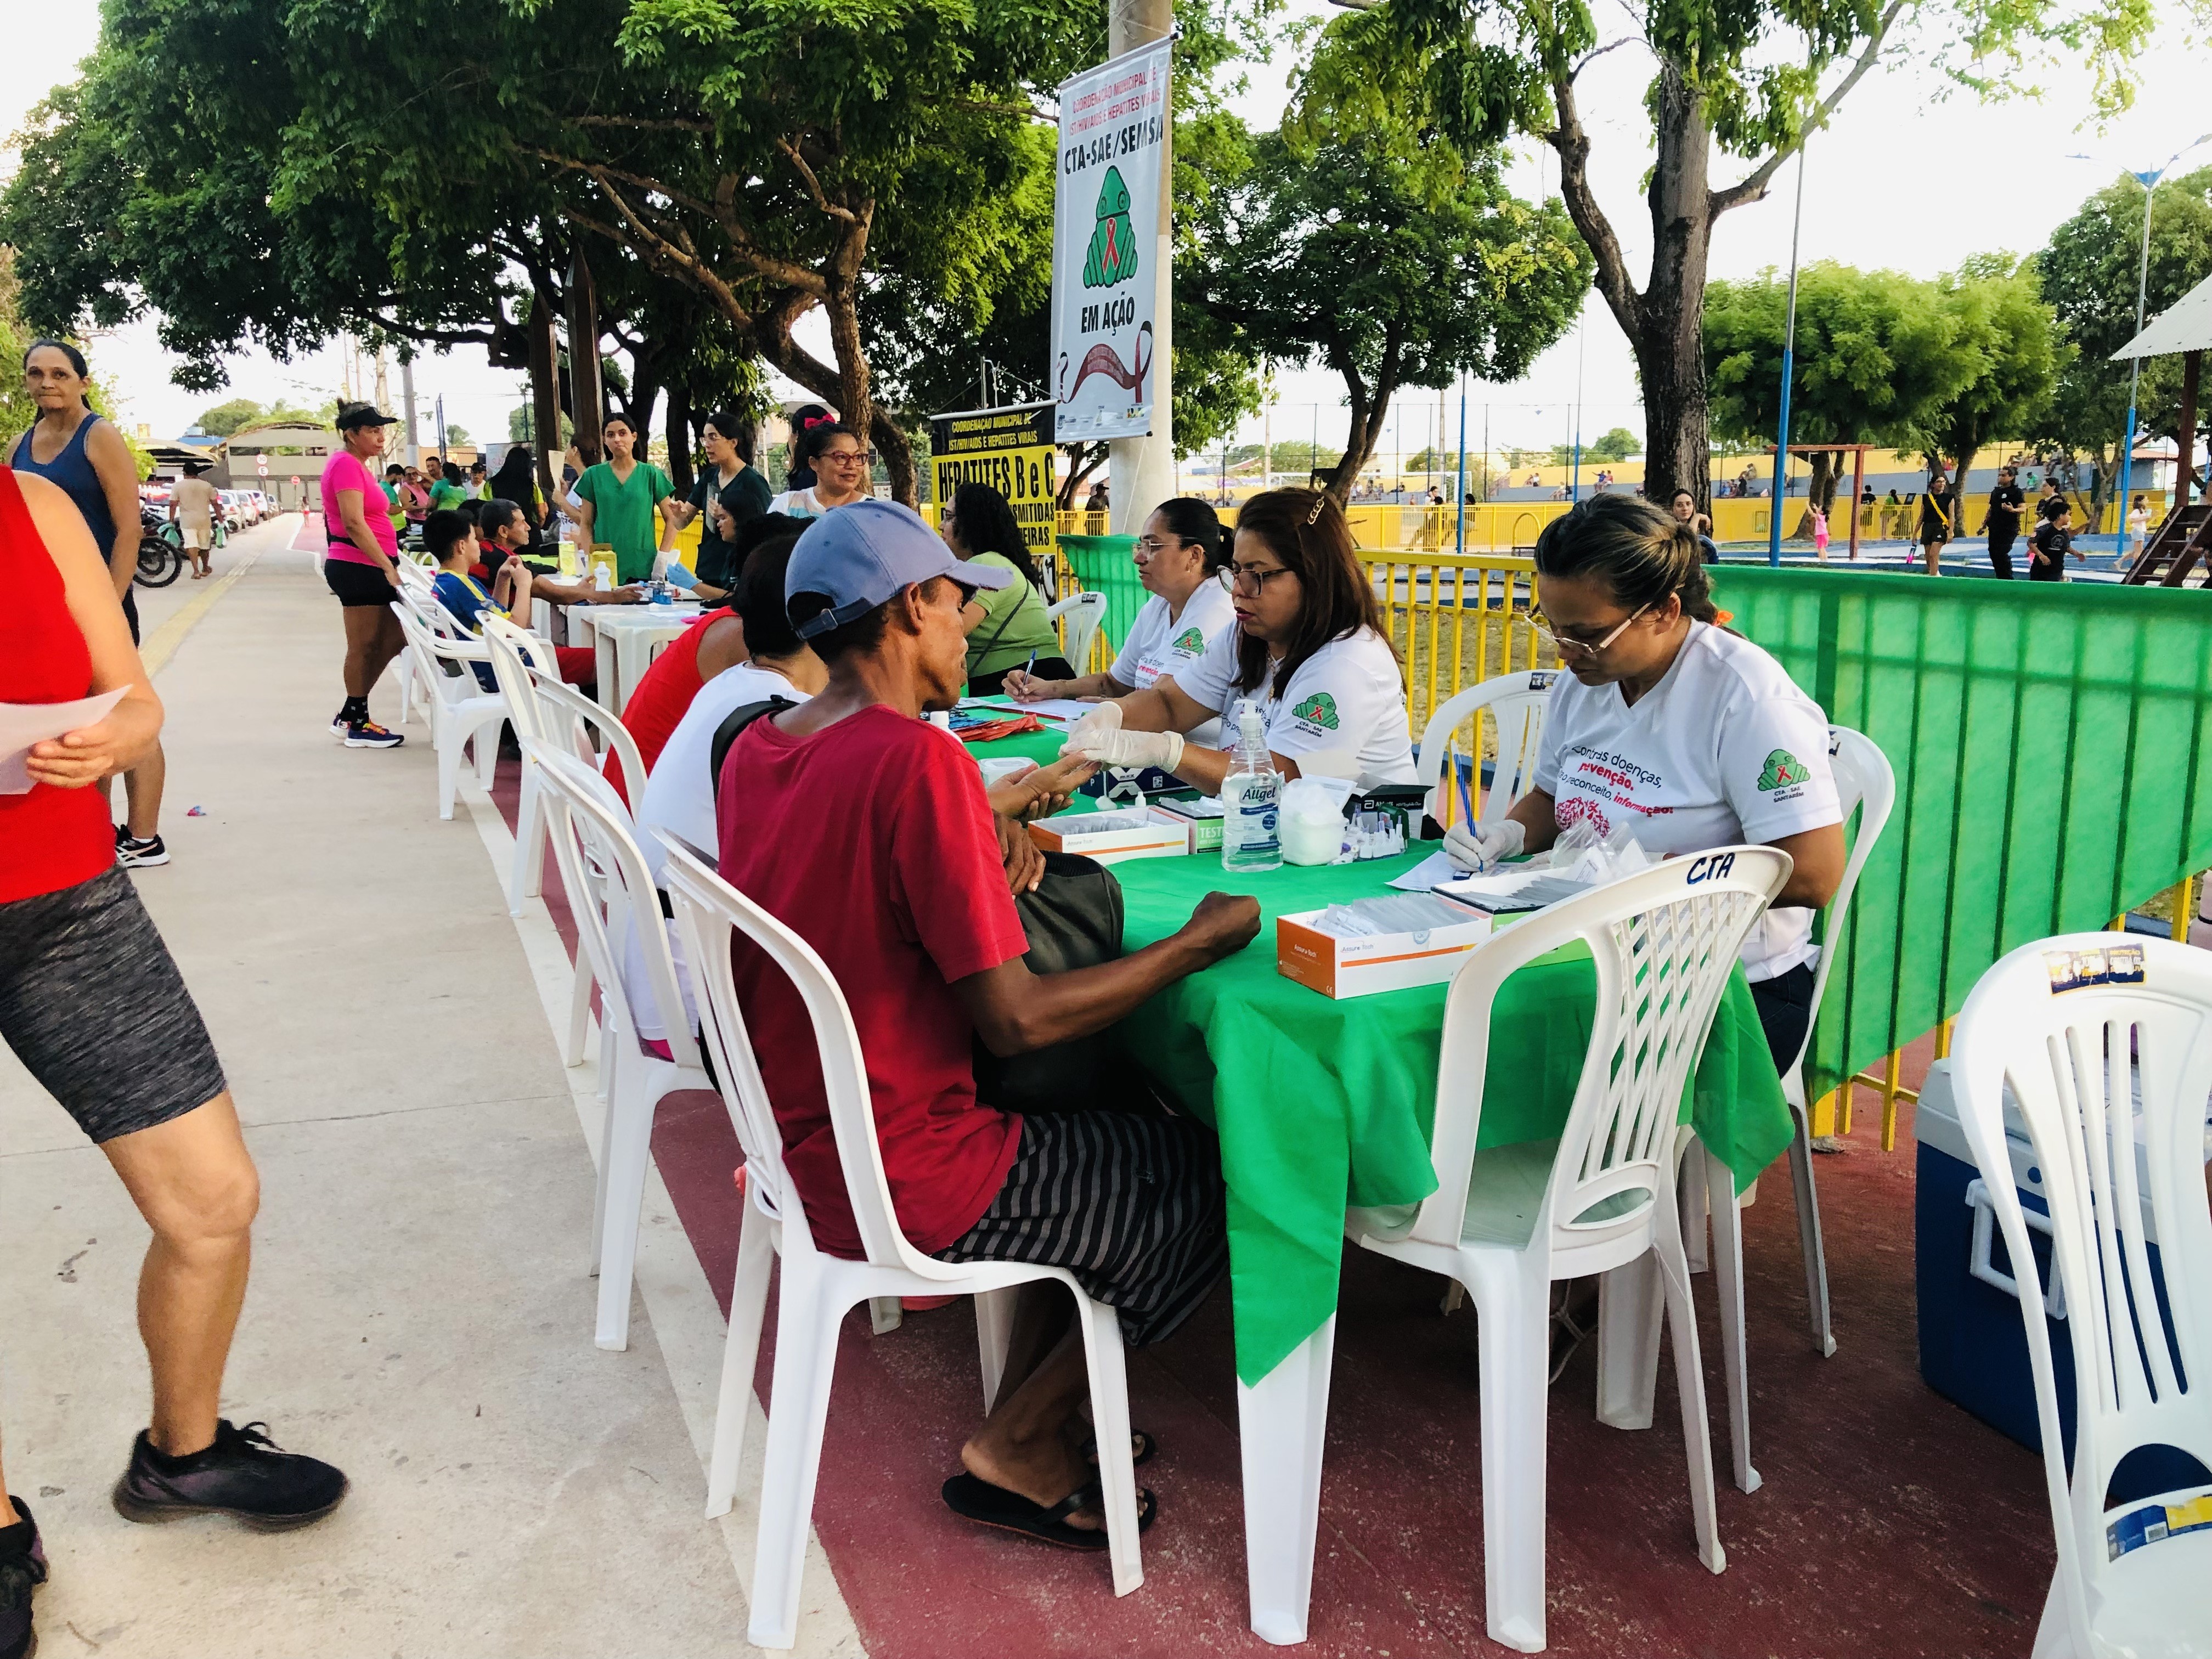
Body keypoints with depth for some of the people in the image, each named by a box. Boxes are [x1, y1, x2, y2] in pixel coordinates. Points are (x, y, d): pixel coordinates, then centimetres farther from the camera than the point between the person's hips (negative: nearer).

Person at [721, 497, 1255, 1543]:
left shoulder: (754, 749, 1)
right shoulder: (917, 759, -25)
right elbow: (1015, 1022, -24)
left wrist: (982, 843, 3)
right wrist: (1199, 943, -13)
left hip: (805, 1144, 9)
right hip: (907, 1187, -9)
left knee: (1100, 1140, 25)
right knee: (1208, 1186, 9)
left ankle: (1036, 1422, 25)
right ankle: (1014, 1446, 17)